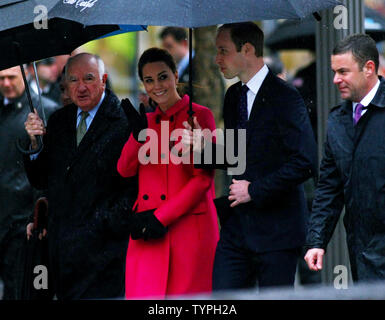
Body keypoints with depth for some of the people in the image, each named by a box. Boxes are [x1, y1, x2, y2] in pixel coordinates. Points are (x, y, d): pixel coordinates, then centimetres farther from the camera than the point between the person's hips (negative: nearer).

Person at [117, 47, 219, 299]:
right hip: (148, 231, 5)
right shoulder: (147, 121, 18)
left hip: (190, 225, -5)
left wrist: (162, 217, -11)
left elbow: (204, 178, -6)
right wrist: (139, 134, -11)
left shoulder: (200, 116, 1)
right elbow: (125, 170, 6)